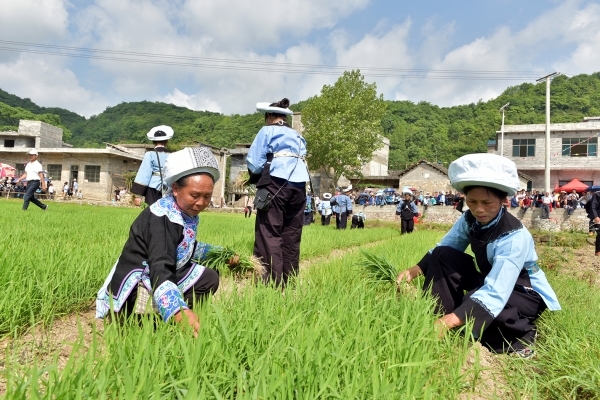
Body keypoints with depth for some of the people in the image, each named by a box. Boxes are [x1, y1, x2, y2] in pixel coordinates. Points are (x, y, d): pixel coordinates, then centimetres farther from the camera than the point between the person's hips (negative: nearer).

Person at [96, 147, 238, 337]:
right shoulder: (162, 217, -25)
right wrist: (179, 311, -55)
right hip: (133, 288, -9)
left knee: (209, 278, 7)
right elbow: (160, 270, -39)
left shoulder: (187, 214, 1)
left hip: (157, 282, 9)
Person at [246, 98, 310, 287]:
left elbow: (254, 163, -1)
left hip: (276, 183, -6)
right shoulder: (298, 136, 26)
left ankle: (272, 283, -10)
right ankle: (289, 282, 10)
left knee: (269, 234, -5)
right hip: (299, 185, 6)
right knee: (291, 235, 8)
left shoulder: (267, 130, 8)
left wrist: (256, 177, 20)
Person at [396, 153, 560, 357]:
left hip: (526, 293, -6)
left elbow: (494, 293, -44)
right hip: (491, 280, 6)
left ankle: (521, 335, -6)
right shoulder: (469, 220, -14)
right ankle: (434, 318, -12)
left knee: (476, 302, -37)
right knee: (443, 255, -15)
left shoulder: (514, 237, -33)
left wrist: (450, 321, -56)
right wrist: (414, 271, -26)